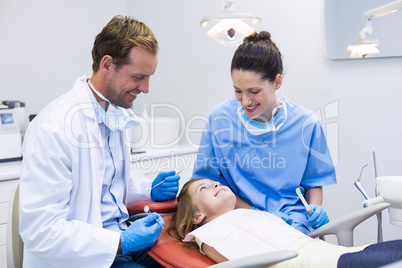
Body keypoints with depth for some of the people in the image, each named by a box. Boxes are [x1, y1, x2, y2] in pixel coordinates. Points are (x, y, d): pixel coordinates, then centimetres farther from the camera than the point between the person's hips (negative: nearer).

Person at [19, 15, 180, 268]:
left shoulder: (118, 113, 6)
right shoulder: (52, 128, -20)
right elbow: (40, 230, -21)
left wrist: (149, 190, 1)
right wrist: (121, 243, -23)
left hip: (121, 238, 8)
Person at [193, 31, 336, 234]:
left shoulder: (306, 123, -1)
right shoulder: (219, 118, -3)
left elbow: (314, 181, 15)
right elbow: (209, 181, 3)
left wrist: (315, 208, -7)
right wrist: (254, 212, -8)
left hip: (292, 221, 2)